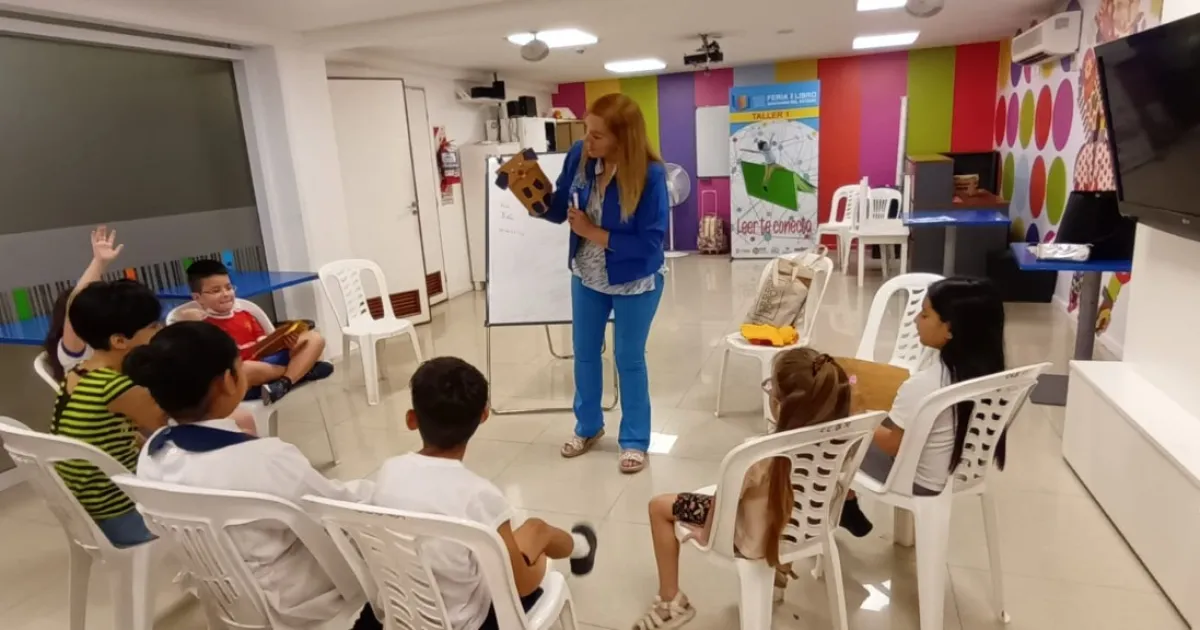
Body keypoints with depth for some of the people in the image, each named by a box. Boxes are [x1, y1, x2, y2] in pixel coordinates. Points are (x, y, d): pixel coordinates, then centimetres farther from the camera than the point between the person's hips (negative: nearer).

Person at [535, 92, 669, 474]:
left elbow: (650, 242, -27)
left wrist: (593, 232, -26)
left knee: (629, 359, 8)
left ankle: (635, 441, 28)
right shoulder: (579, 156, -14)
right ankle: (588, 427, 39)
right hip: (586, 275, 5)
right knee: (584, 352, 17)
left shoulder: (650, 174, -27)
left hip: (635, 281, -5)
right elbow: (559, 210, -7)